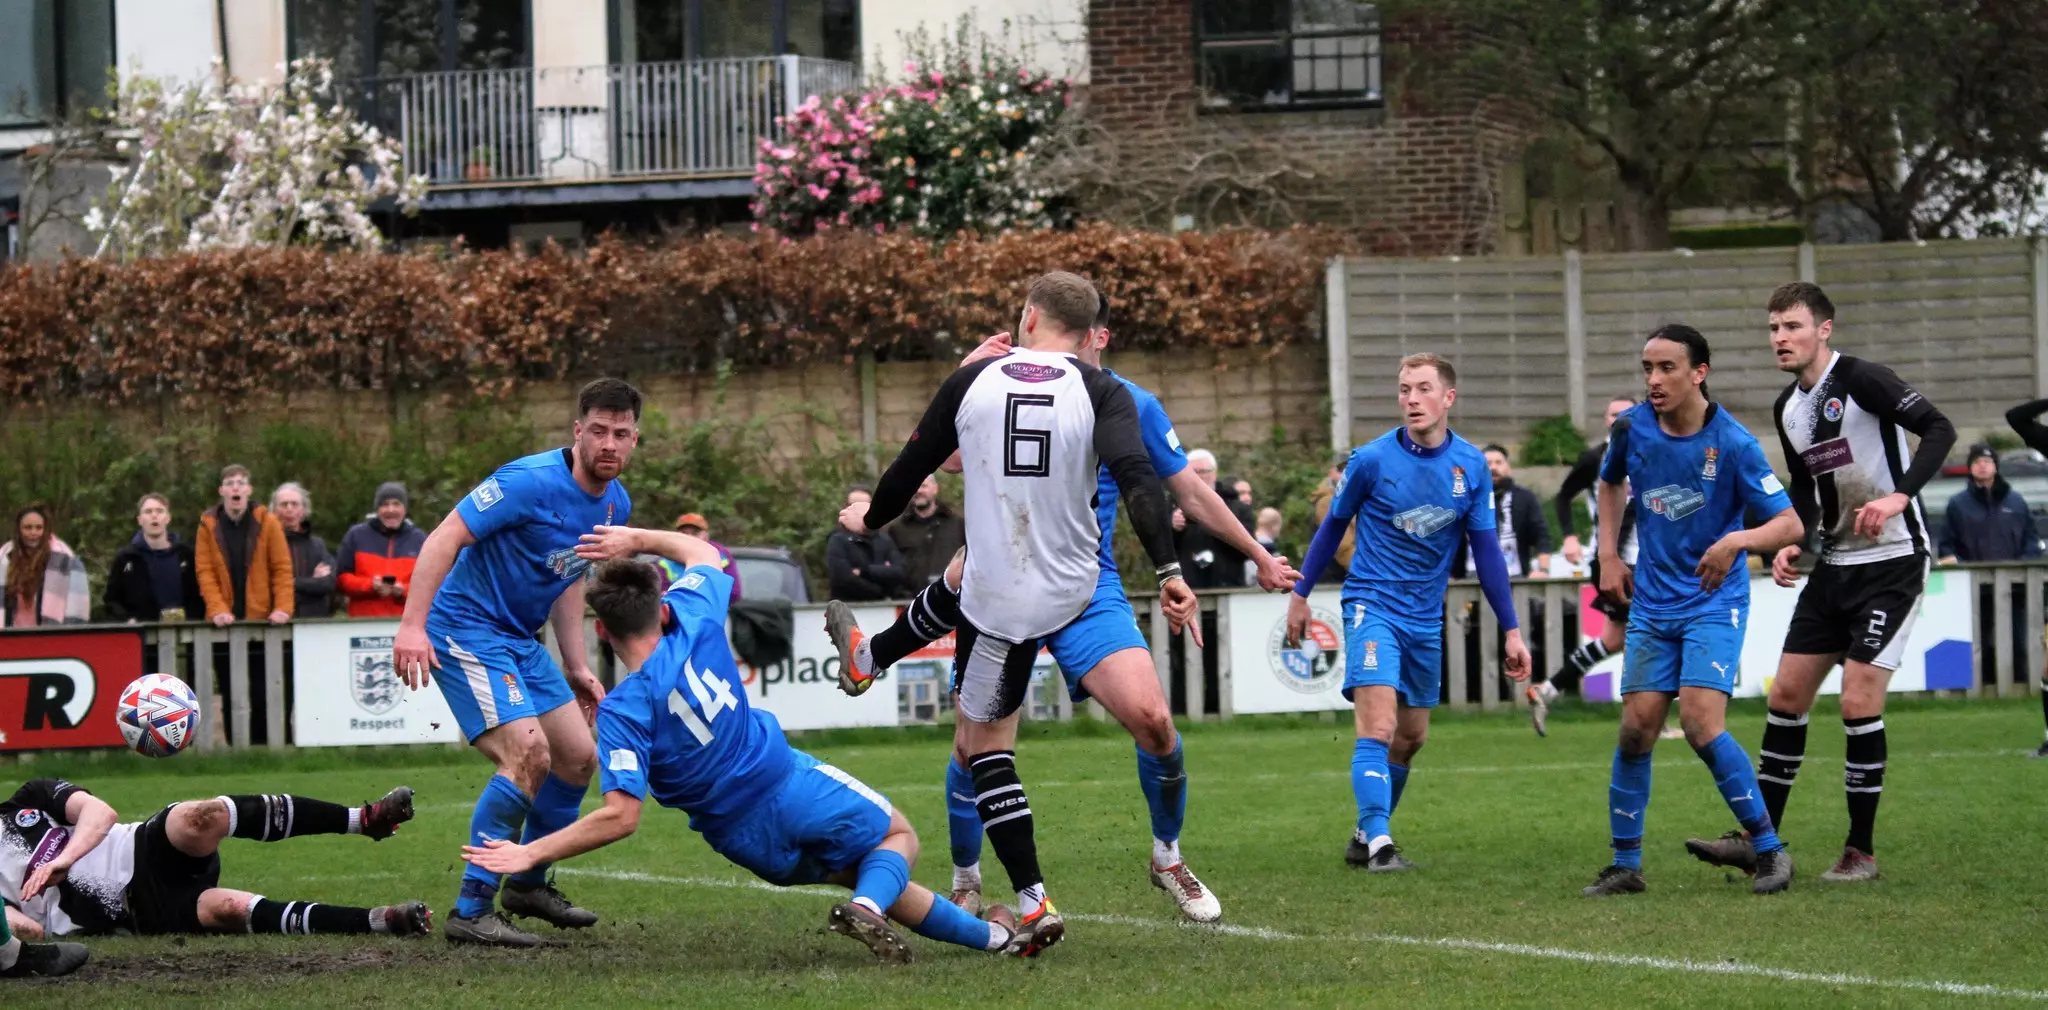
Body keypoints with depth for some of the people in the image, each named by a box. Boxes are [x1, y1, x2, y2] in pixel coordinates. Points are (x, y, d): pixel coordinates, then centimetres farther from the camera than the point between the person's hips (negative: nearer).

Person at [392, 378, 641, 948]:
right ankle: (470, 912, -20)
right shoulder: (532, 482, -22)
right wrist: (413, 625, -32)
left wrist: (576, 669, 18)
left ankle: (528, 886, 33)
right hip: (466, 630, -9)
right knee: (529, 754, -23)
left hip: (520, 640, 9)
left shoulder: (615, 504, 6)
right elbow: (445, 538, -24)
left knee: (579, 758, 13)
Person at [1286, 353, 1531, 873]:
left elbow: (1486, 551, 5)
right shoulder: (1372, 459, -11)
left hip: (1426, 616, 5)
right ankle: (1378, 844, -22)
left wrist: (1511, 629, 3)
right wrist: (1299, 595, 9)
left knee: (1410, 737, 12)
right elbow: (1333, 526, 4)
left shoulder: (1471, 467, -2)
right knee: (1378, 727, -19)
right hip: (1373, 604, -5)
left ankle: (1365, 836, 28)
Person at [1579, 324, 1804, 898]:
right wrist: (1609, 556, 13)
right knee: (1636, 730, -1)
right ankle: (1625, 865, 10)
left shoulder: (1732, 443, -15)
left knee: (1702, 724, -18)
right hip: (1652, 605, 4)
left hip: (1714, 603, -4)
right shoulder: (1631, 428, -2)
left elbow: (1791, 524, -16)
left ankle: (1769, 850, -6)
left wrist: (1738, 540, -34)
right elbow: (1610, 482, 22)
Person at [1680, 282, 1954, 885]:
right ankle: (1760, 839, 13)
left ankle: (1862, 852, -1)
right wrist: (1792, 544, 5)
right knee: (1787, 695, 5)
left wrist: (1899, 496, -35)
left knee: (1859, 702, -11)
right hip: (1834, 565, 8)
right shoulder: (1788, 409, 10)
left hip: (1892, 561, -8)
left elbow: (1938, 429, -23)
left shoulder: (1862, 380, -15)